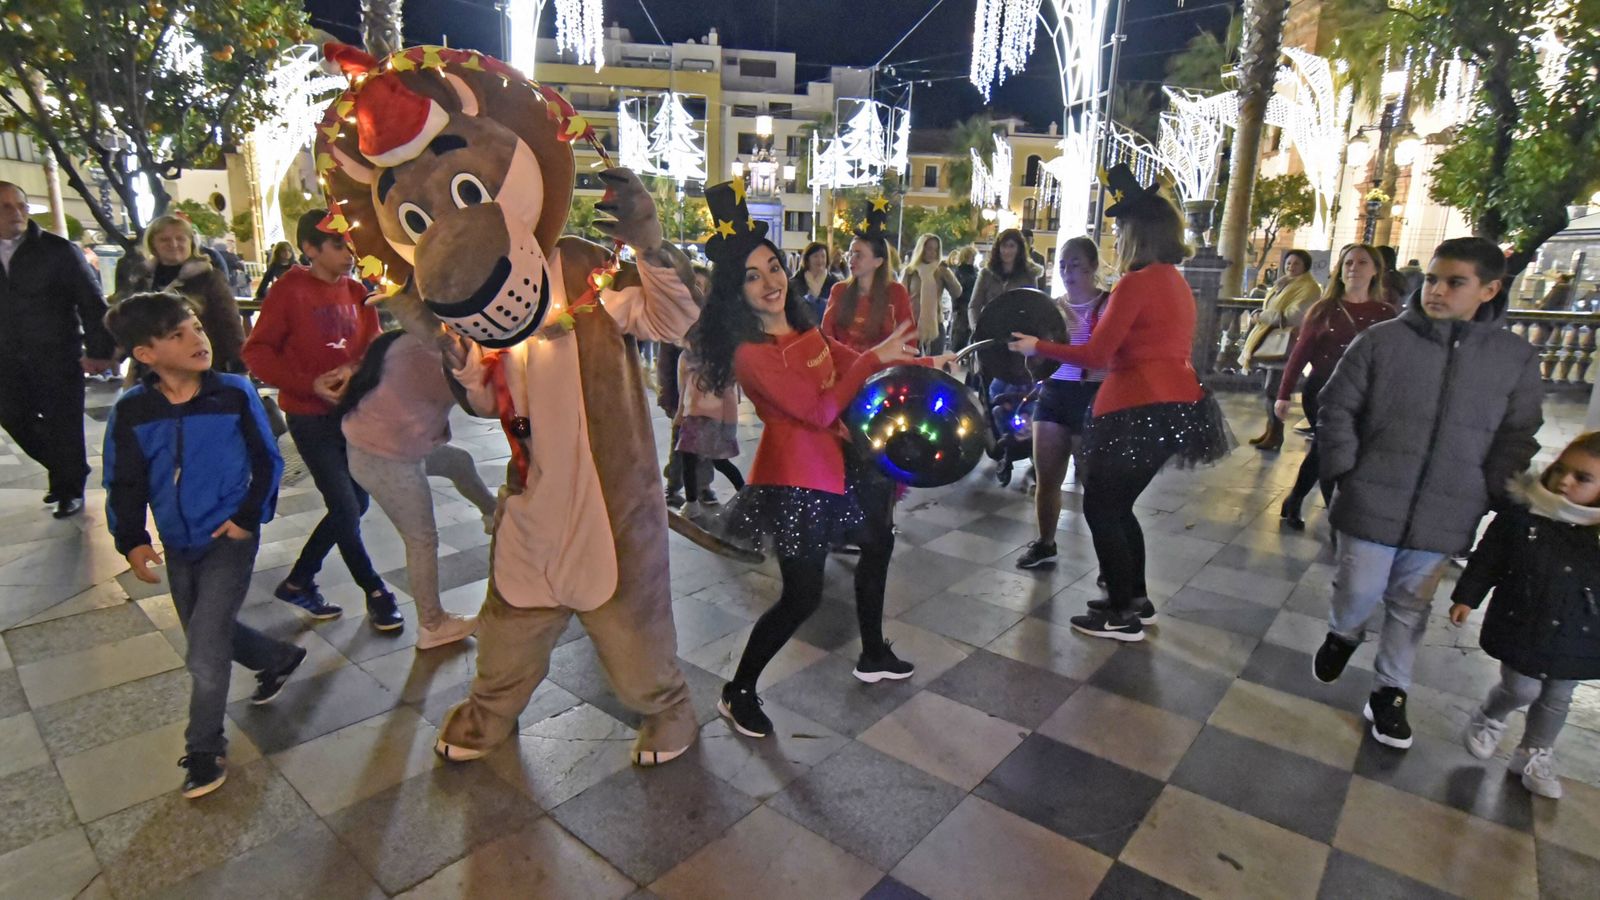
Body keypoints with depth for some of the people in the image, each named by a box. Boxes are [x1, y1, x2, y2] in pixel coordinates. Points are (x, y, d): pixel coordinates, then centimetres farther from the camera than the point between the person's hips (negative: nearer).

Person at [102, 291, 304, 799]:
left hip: (230, 539, -4)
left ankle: (205, 751, 15)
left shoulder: (234, 394, -13)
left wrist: (250, 517, -11)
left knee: (204, 655, -6)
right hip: (178, 547, 5)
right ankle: (280, 658, 48)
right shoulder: (130, 412, -6)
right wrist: (131, 541, -8)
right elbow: (124, 485, 2)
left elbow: (267, 462, -5)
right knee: (209, 636, 20)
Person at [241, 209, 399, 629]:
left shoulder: (356, 292, 4)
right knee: (346, 509, -4)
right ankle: (376, 594, 13)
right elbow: (257, 352, -11)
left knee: (355, 504, 12)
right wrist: (310, 384, -20)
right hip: (311, 418, -6)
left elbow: (372, 345, 5)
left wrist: (354, 370, -16)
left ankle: (298, 582, 29)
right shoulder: (290, 290, -11)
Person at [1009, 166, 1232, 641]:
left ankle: (1123, 616, 11)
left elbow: (1096, 355, -15)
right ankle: (1136, 600, 30)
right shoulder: (1176, 282, 15)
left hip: (1139, 409, -9)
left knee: (1100, 507, 3)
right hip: (1172, 405, 9)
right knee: (1118, 505, 20)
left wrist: (1037, 346, -5)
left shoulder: (1136, 282, -13)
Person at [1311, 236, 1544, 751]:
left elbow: (1518, 439, 7)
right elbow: (1336, 409, -2)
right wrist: (1346, 473, -6)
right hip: (1372, 503, -2)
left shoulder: (1518, 357, 1)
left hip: (1445, 516, 2)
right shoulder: (1382, 340, -7)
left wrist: (1489, 497, 0)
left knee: (1410, 606, 13)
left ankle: (1390, 694, 30)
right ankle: (1341, 636, 39)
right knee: (1360, 592, 6)